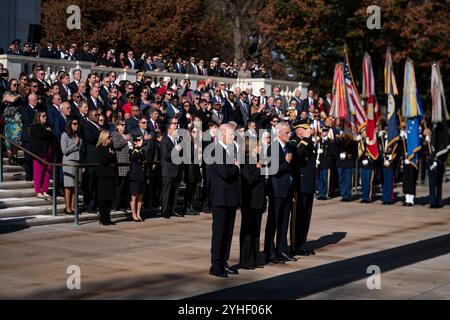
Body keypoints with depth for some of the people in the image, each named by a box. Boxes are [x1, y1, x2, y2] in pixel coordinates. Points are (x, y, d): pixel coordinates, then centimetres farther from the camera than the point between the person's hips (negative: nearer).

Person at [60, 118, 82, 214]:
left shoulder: (78, 135, 14)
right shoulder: (65, 135, -2)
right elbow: (64, 150, -9)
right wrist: (75, 144, -5)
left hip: (78, 161, 5)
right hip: (69, 162, -5)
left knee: (75, 185, 3)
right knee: (69, 185, -5)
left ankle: (73, 206, 7)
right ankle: (67, 207, -2)